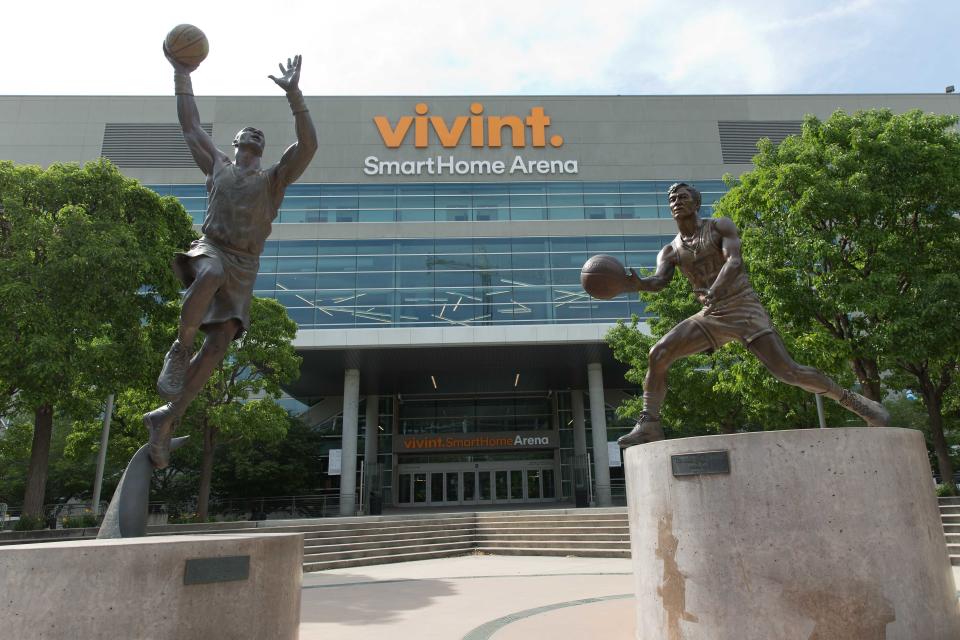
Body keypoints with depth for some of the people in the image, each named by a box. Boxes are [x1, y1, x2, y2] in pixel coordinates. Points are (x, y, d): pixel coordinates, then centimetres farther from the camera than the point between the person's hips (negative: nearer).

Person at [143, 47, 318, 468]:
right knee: (210, 275, -39)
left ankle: (166, 418, -5)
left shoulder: (274, 178, 13)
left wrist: (293, 95, -12)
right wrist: (182, 74, 18)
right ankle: (180, 348, -20)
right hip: (209, 248, 0)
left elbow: (308, 145, -2)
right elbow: (190, 125, 23)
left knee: (221, 341, -13)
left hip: (243, 266, 0)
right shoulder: (218, 167, 20)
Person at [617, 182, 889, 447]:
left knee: (786, 371, -14)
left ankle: (853, 400, 7)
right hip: (710, 316, 4)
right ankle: (649, 425, -12)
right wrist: (638, 284, -35)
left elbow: (734, 261, -19)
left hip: (744, 308, -4)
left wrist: (714, 291, -40)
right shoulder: (669, 252, 9)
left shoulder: (720, 226, -1)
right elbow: (659, 281, -10)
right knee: (658, 353, -15)